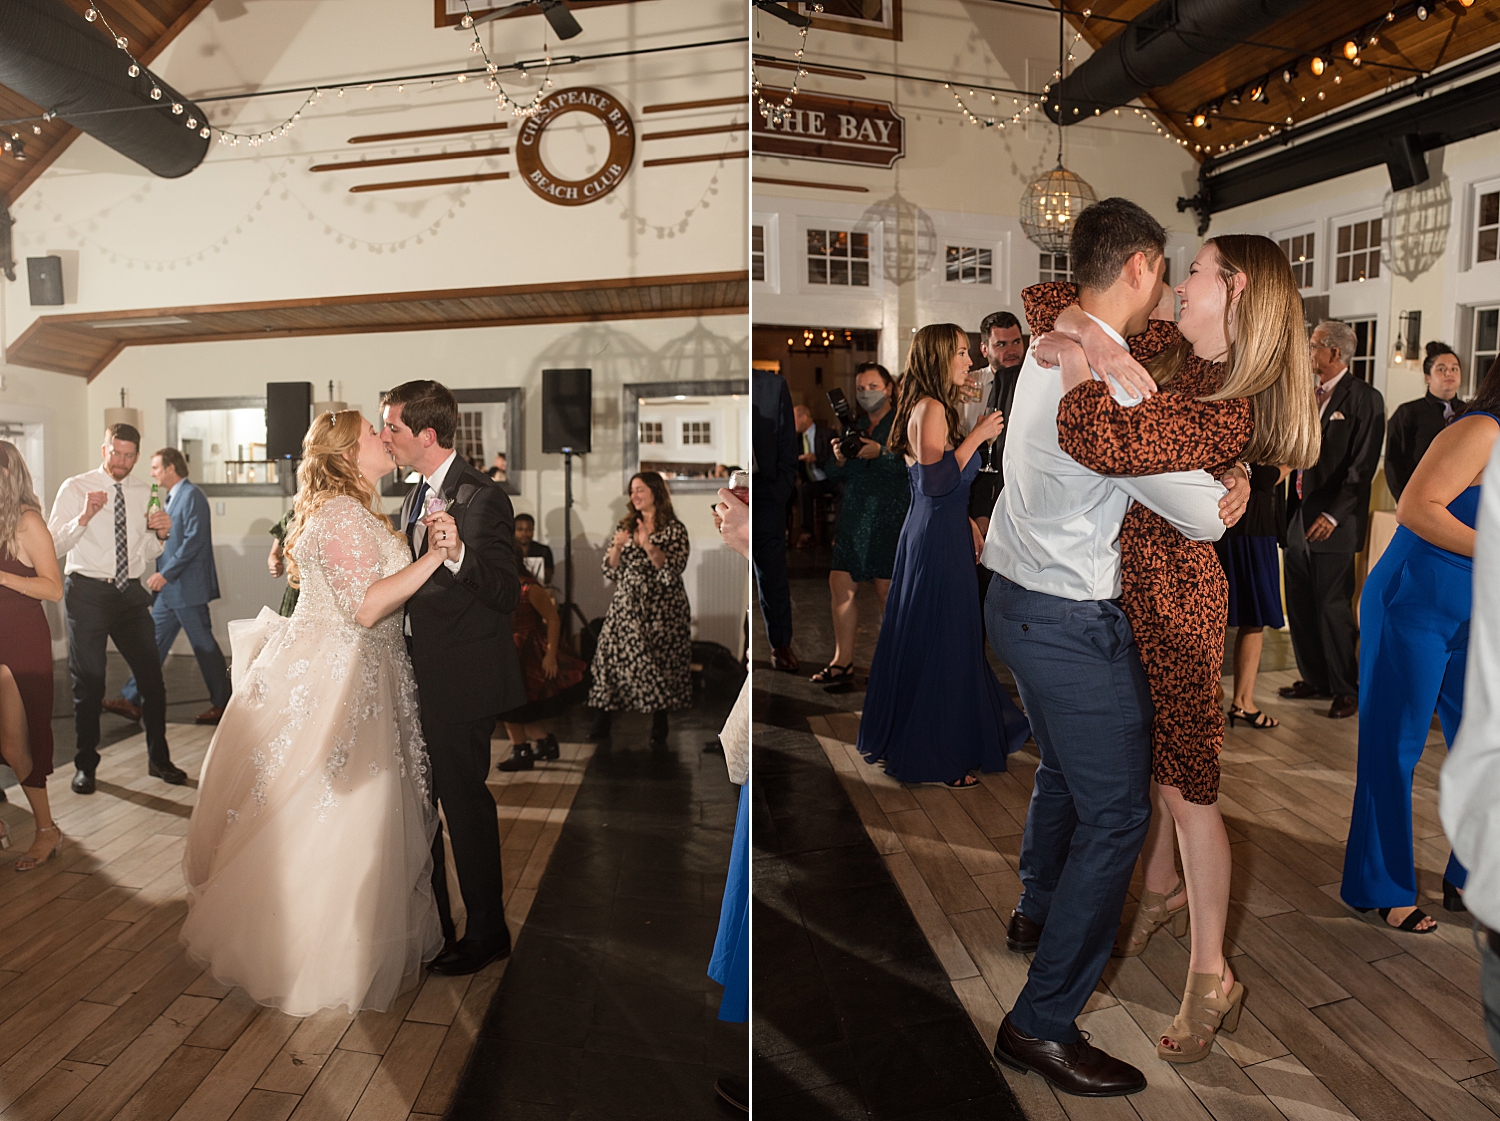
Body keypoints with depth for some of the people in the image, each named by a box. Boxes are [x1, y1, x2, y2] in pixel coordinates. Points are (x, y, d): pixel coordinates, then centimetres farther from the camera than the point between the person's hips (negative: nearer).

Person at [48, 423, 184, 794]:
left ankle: (159, 759, 18)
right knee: (88, 683, 6)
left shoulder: (143, 492, 8)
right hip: (88, 592, -3)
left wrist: (161, 534, -9)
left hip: (130, 593, 3)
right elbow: (54, 545, -12)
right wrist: (84, 517, -27)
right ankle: (86, 765, 22)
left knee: (152, 676, 3)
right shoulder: (75, 488, -4)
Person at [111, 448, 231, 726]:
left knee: (204, 645, -2)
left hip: (188, 588, -10)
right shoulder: (169, 499, 17)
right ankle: (131, 700, 16)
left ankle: (221, 704, 8)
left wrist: (166, 573, -20)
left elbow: (194, 539, -20)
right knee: (154, 643, 11)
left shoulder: (191, 495, -12)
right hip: (169, 588, 10)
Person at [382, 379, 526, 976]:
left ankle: (486, 932, 22)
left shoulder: (481, 498, -16)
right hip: (419, 678, 9)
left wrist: (457, 554, -37)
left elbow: (507, 593, -24)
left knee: (464, 803, 3)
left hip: (462, 681, -9)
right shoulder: (414, 499, 13)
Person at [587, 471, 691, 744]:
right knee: (610, 654, -7)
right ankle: (600, 724, -4)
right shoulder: (625, 526, 13)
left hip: (662, 608, -4)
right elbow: (610, 570, 10)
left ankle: (659, 725, 11)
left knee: (659, 660, -2)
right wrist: (617, 547, -9)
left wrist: (649, 546, -25)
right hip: (627, 605, 4)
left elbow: (673, 569, -13)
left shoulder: (674, 528, -1)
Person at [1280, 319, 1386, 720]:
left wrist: (1334, 514, -16)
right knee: (1300, 604, 11)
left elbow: (1363, 465, -12)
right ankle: (1315, 678, 26)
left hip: (1334, 523, -7)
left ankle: (1346, 689, 13)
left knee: (1333, 607, -1)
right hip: (1298, 518, 7)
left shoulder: (1364, 398, -6)